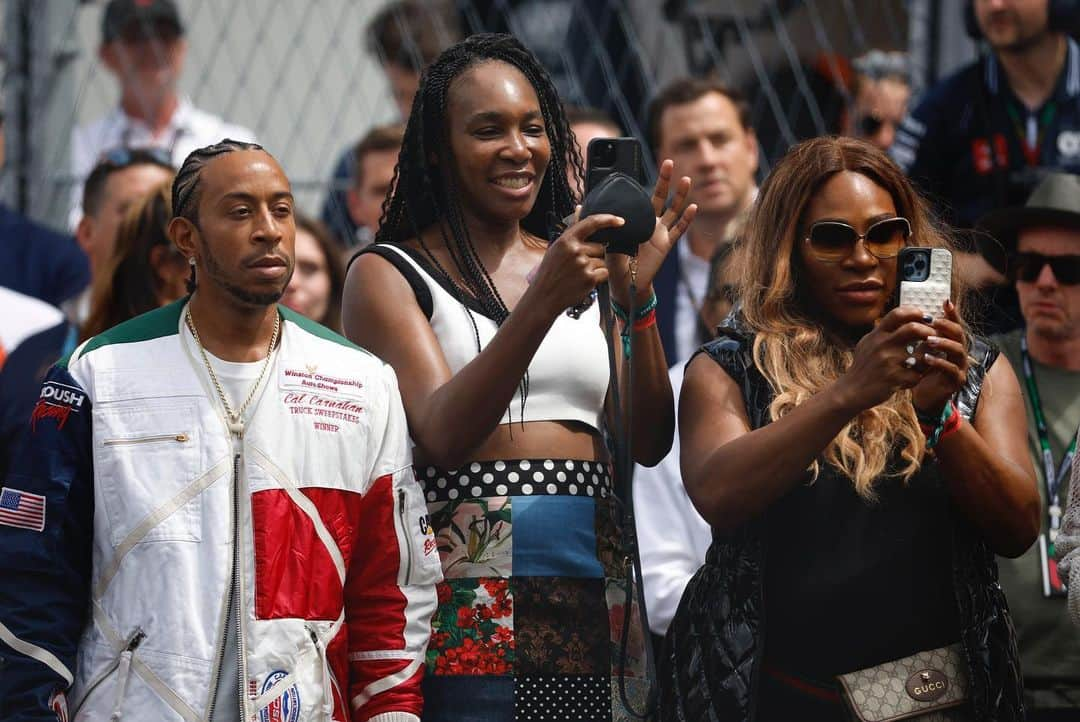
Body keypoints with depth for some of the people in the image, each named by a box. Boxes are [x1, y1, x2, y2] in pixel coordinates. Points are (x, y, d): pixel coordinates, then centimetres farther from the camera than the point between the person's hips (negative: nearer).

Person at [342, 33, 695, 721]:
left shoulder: (585, 263, 14)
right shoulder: (389, 273, 1)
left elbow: (649, 444, 5)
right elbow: (443, 433, -14)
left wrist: (636, 297, -8)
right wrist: (540, 306, -25)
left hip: (595, 606, 4)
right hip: (468, 609, -4)